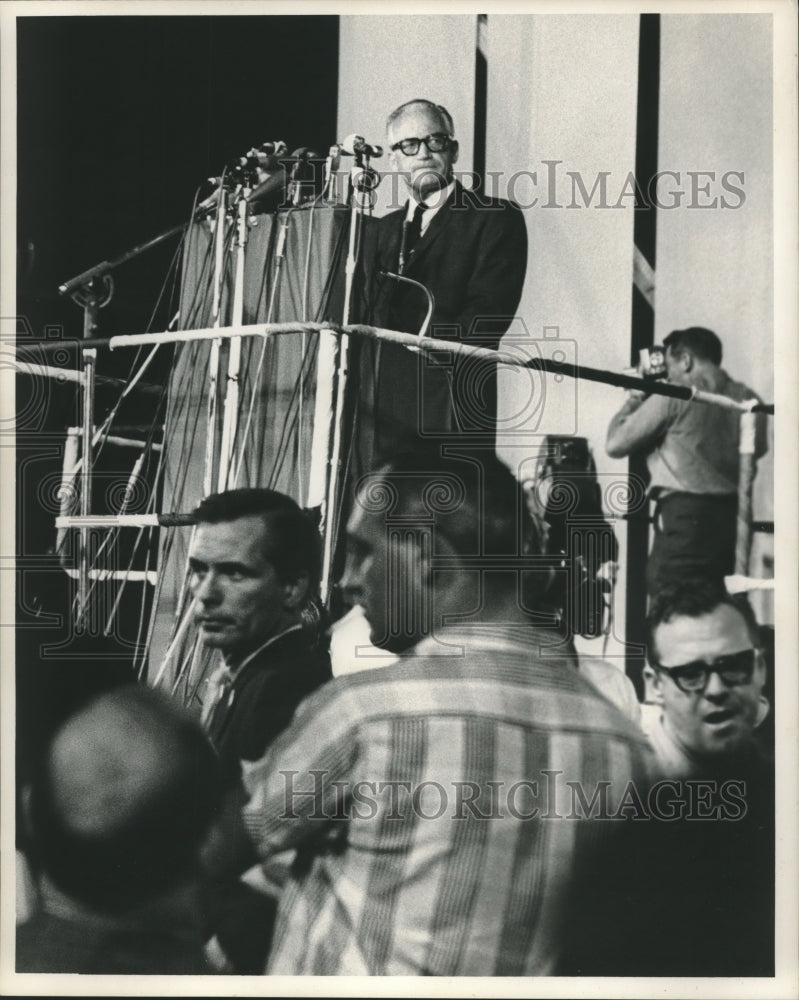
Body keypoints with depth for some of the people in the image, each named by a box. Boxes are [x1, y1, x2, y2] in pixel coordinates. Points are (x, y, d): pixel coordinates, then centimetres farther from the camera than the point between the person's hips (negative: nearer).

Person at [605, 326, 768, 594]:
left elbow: (615, 445, -3)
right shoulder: (747, 399, 8)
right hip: (733, 516, 6)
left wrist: (634, 400, 12)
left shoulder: (673, 396, -7)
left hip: (685, 514, -6)